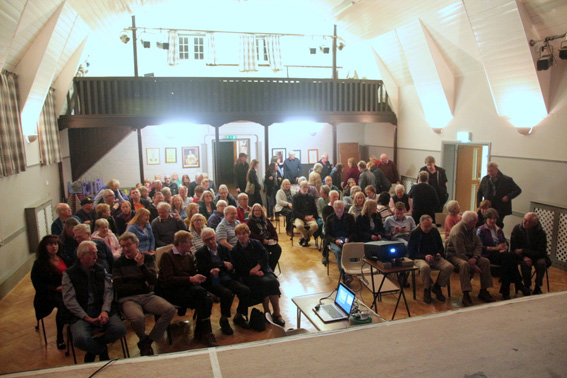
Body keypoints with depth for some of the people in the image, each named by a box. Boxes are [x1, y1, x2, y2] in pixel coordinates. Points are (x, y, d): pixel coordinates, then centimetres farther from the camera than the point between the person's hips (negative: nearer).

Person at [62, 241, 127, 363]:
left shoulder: (101, 270, 14)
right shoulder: (69, 274, 3)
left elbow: (108, 292, 5)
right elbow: (69, 300, -5)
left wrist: (105, 311, -14)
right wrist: (88, 318, -14)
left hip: (102, 310, 3)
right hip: (81, 314, -3)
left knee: (120, 329, -22)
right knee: (81, 339, -31)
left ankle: (93, 350, 5)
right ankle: (102, 351, 2)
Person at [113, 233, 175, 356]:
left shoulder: (148, 258, 9)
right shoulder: (118, 263, 4)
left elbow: (153, 281, -3)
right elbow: (118, 287, -4)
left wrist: (142, 265, -16)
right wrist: (142, 286, -2)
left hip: (147, 296, 3)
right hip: (127, 299, -3)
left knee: (170, 310, -23)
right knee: (138, 318, -35)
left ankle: (147, 342, -4)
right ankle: (143, 339, 2)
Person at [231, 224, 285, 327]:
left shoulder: (256, 244, 12)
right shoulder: (235, 251, 5)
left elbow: (265, 256, 4)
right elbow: (238, 269, -1)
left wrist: (257, 267, -13)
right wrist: (252, 272, -13)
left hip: (263, 270, 3)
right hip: (248, 276, -3)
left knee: (273, 281, -29)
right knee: (265, 282, -33)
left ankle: (277, 312, -23)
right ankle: (267, 312, -21)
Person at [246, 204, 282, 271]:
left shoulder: (266, 220, 19)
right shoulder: (249, 221, 2)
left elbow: (273, 230, 17)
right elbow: (251, 234, -9)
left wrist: (275, 239, -2)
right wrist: (262, 240, -17)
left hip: (270, 241, 5)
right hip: (258, 242, -5)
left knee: (278, 249, -21)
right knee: (266, 252, -32)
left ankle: (271, 268, -11)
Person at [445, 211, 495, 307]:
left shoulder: (471, 229, 3)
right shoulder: (457, 232, -24)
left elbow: (479, 244, 2)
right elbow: (461, 254, -25)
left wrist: (475, 258, -17)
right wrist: (474, 266, -24)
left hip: (469, 255, 8)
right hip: (454, 255, -8)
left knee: (485, 261, -12)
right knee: (464, 264, -38)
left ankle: (483, 291, -2)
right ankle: (466, 295, -34)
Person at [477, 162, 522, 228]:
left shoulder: (507, 180, -3)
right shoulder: (485, 179, 6)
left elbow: (518, 190, 2)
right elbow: (479, 193, 15)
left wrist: (508, 197, -15)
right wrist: (479, 205, 5)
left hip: (500, 210, -3)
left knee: (497, 225, -6)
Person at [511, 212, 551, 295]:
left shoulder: (541, 233, -12)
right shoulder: (517, 229, -10)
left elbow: (541, 252, -14)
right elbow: (513, 248, -8)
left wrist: (522, 251, -20)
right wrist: (524, 257, -25)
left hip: (537, 256, 1)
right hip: (522, 256, 0)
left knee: (542, 263, -30)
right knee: (525, 263, -32)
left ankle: (537, 287, -12)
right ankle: (527, 287, -13)